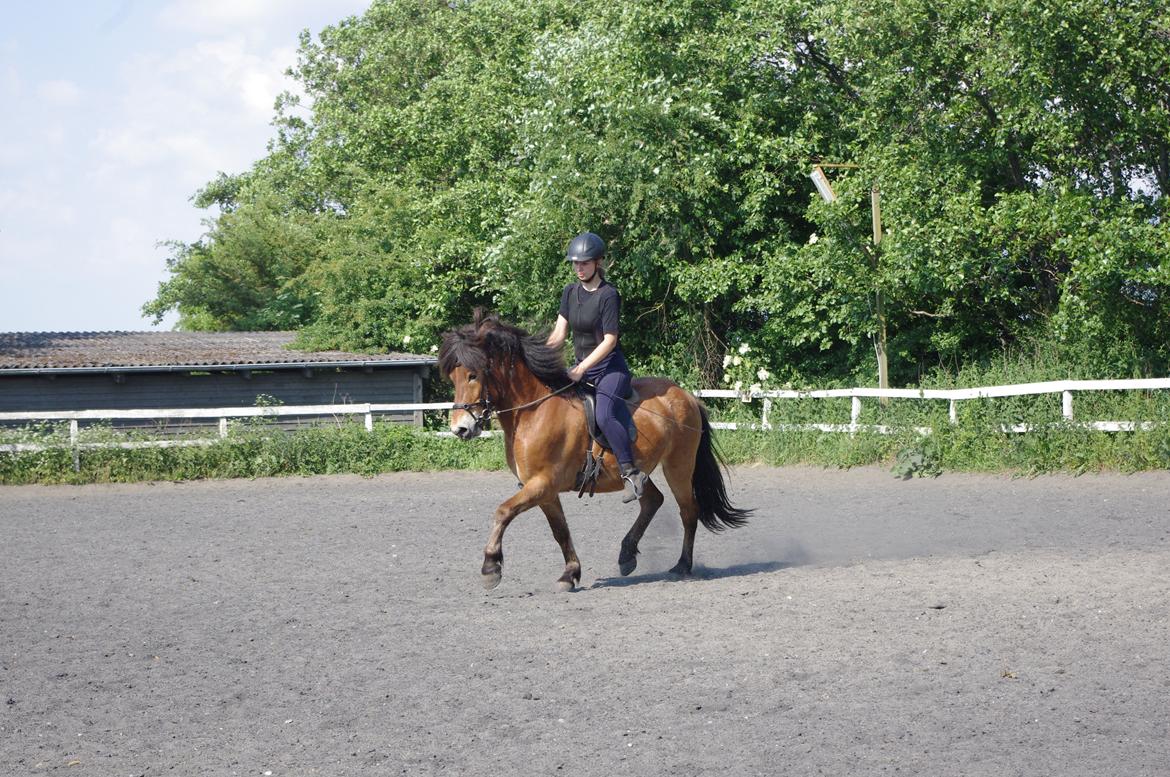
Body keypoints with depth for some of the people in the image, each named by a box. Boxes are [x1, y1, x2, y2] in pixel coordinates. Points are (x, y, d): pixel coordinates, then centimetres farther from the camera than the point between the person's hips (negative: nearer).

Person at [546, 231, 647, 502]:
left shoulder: (608, 295, -12)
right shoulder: (570, 293, 10)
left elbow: (610, 340, -16)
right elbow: (559, 334, 8)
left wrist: (582, 369, -22)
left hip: (610, 367, -8)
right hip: (581, 368, 8)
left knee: (604, 415, -31)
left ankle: (631, 473, -29)